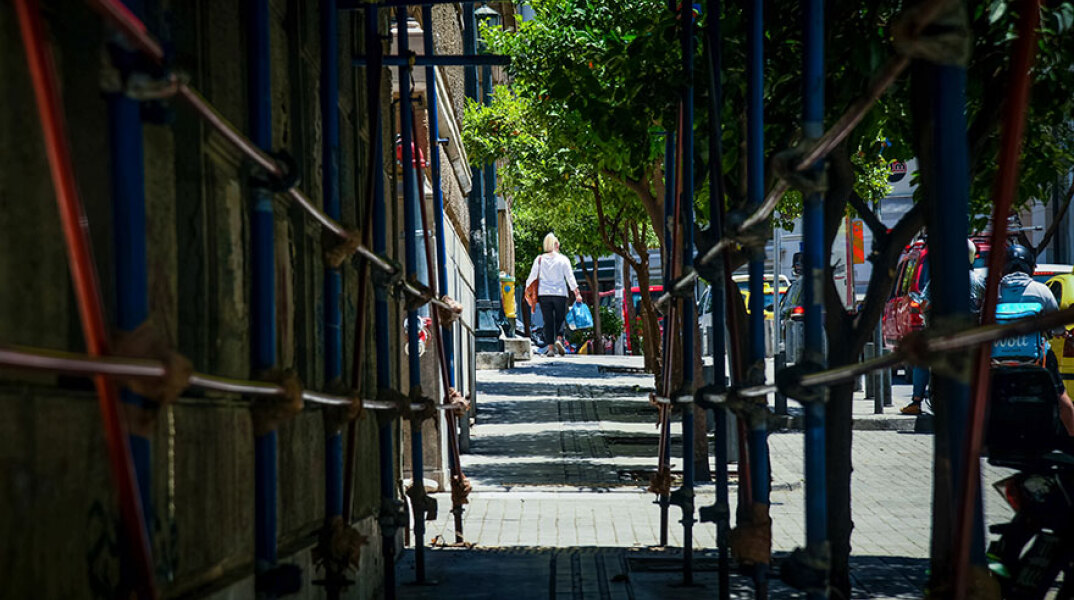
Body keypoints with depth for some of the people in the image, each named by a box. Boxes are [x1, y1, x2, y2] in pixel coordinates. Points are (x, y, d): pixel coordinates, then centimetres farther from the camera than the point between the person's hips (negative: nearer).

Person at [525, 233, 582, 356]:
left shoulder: (539, 259, 4)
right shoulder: (563, 259, 1)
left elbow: (532, 277, 6)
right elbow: (570, 277, -1)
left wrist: (527, 289, 19)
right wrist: (577, 293, 0)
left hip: (544, 294, 1)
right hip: (560, 293, -1)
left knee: (548, 321, 4)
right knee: (560, 319, 8)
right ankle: (559, 338, -15)